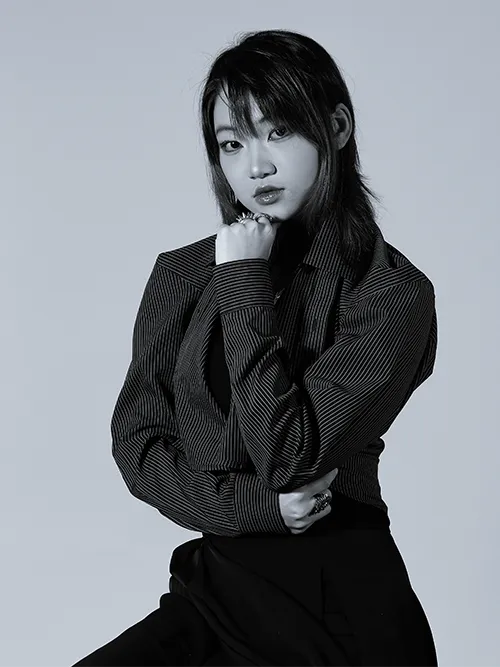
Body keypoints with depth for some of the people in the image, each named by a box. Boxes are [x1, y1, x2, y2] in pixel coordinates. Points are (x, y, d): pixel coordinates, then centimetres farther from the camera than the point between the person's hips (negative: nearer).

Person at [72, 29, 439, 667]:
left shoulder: (394, 293, -7)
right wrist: (252, 503, -10)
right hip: (216, 586, 3)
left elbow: (287, 458, -14)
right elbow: (135, 440, 5)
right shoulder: (181, 275, 7)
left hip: (341, 600, -2)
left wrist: (246, 284, -11)